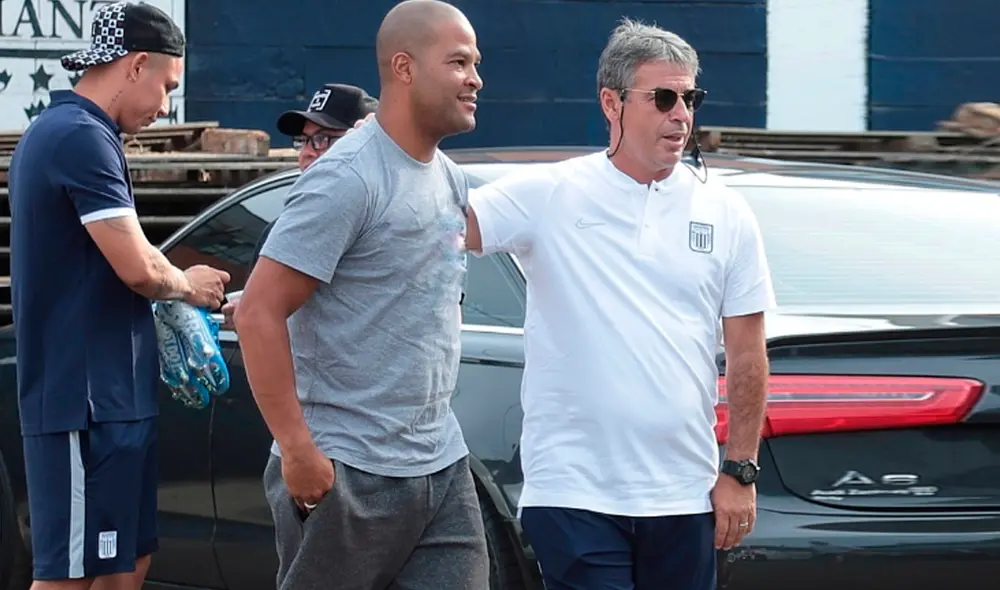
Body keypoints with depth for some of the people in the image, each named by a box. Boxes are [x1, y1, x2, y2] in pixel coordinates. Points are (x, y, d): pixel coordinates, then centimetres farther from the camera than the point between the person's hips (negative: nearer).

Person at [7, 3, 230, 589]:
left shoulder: (58, 131, 16)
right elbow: (138, 268, -21)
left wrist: (171, 286, 7)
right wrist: (188, 284, -1)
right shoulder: (83, 137, -17)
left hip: (107, 392, 10)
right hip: (86, 395, -10)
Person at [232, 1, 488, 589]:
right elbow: (259, 313, -17)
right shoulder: (348, 179, -14)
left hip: (444, 468, 7)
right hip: (349, 474, -7)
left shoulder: (451, 180, 12)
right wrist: (297, 449, -19)